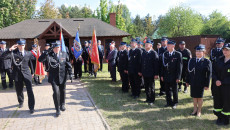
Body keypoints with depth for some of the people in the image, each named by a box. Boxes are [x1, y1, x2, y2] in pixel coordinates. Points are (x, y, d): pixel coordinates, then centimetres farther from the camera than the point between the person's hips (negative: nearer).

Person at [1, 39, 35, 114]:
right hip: (17, 74, 1)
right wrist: (10, 49, -27)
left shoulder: (28, 53, 2)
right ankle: (21, 102, 44)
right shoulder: (13, 53, -4)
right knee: (19, 90, 16)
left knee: (30, 91, -6)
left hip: (27, 74, 0)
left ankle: (31, 107, 3)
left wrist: (32, 72, 21)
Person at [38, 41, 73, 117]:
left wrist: (70, 73, -1)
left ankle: (62, 105, 39)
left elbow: (68, 65, 6)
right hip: (54, 77, -2)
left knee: (62, 91, 15)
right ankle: (57, 109, 4)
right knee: (56, 92, -10)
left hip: (62, 76, 3)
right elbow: (40, 59, -14)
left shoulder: (64, 54, 3)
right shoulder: (49, 55, -4)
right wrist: (47, 52, -23)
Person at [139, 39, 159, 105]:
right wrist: (140, 71, 11)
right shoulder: (143, 53, 10)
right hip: (145, 73, 6)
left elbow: (156, 64, -13)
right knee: (146, 87, 13)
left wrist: (156, 74, -17)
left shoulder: (154, 53, -10)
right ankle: (148, 99, 26)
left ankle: (152, 100, 16)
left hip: (151, 74, -6)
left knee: (151, 87, 5)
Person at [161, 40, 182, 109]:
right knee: (167, 90, 12)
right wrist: (162, 75, 4)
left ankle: (175, 103, 26)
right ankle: (169, 102, 27)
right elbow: (163, 65, 8)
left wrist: (178, 77, -13)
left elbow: (179, 66, -9)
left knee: (174, 90, 10)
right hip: (166, 76, 4)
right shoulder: (164, 54, 4)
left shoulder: (178, 54, -8)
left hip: (174, 76, -4)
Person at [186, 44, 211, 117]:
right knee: (194, 97, 13)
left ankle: (199, 111, 24)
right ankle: (195, 110, 29)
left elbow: (209, 74, -9)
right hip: (193, 83, 4)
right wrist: (188, 81, 7)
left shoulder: (207, 62, -9)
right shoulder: (191, 60, 4)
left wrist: (207, 84, -11)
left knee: (200, 97, 9)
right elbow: (189, 72, 8)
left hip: (201, 83, -4)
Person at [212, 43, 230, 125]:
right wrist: (216, 80, -8)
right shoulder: (219, 60, 7)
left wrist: (222, 82, -16)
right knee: (217, 102, 11)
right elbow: (214, 71, 9)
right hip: (217, 86, 5)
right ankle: (219, 118, 29)